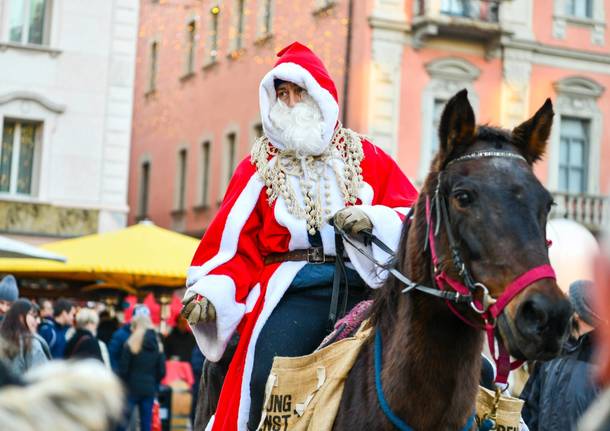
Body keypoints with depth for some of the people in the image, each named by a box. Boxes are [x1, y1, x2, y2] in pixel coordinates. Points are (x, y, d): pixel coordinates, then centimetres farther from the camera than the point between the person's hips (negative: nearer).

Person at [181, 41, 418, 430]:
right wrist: (209, 292, -10)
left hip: (360, 287, 1)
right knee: (267, 384, -21)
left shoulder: (367, 158, 14)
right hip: (290, 293, -1)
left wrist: (374, 219, -14)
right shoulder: (259, 168, 14)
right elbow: (234, 241, 8)